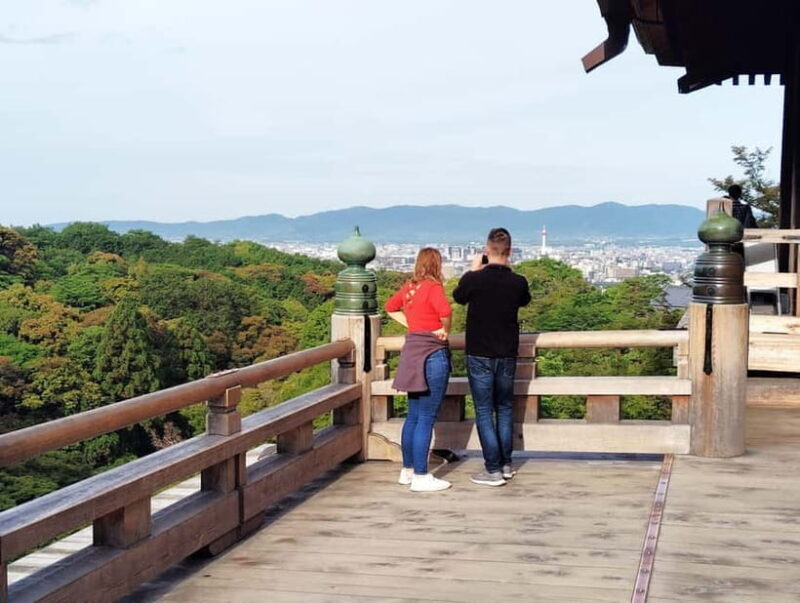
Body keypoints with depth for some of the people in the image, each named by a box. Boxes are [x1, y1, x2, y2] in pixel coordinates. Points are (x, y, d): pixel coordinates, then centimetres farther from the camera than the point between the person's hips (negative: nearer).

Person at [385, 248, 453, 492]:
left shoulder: (410, 287, 9)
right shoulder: (433, 287, -13)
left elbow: (390, 306, 25)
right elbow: (445, 311, -32)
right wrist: (445, 330, -13)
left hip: (413, 351, 8)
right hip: (432, 355, -8)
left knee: (413, 416, 16)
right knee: (426, 419, -3)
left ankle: (408, 470, 24)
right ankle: (421, 477, 1)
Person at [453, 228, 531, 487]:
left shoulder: (474, 279, -15)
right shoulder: (518, 282, -8)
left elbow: (458, 296, 8)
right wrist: (509, 271, 16)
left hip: (479, 355, -3)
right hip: (507, 355, 3)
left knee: (484, 412, 3)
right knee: (504, 409, 17)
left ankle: (493, 470, 1)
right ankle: (506, 465, 22)